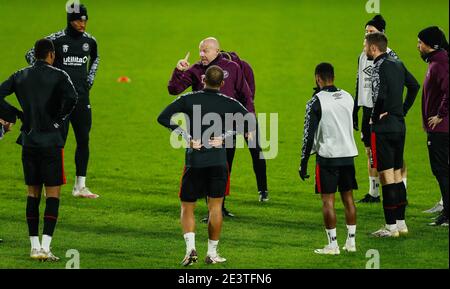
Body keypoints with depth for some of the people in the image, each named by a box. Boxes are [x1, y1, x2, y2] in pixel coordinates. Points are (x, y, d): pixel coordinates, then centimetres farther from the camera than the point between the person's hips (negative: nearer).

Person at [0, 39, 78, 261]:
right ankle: (45, 247, -10)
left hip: (28, 141, 4)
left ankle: (34, 246, 11)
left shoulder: (20, 76, 7)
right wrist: (60, 119, -5)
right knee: (53, 193, -1)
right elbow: (71, 98, -21)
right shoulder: (58, 76, -6)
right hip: (51, 141, -4)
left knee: (33, 193, 12)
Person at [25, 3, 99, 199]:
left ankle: (80, 186, 11)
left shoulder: (89, 41, 7)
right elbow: (31, 55, -1)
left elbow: (95, 59, 29)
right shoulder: (56, 40, -9)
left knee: (83, 140, 4)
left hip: (81, 97, 5)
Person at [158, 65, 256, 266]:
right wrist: (225, 136, -4)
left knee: (187, 208, 9)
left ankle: (190, 247, -10)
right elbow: (251, 121, -1)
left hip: (194, 161, 0)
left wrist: (187, 137, -7)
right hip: (218, 162, 0)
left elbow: (163, 117, -6)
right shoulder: (228, 103, 2)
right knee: (215, 207, 9)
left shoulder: (188, 99, 1)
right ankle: (212, 253, 10)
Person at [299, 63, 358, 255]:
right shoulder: (348, 97, 8)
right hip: (348, 153, 5)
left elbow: (309, 134, -10)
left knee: (328, 200, -1)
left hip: (327, 155, -5)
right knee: (348, 197, 11)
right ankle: (351, 242, 14)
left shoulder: (316, 102, -10)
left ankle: (332, 245, -2)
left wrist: (303, 163, -5)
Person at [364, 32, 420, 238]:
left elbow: (380, 96, -28)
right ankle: (401, 222, 18)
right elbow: (414, 86, 21)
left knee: (386, 176, -5)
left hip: (383, 128, -8)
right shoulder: (398, 65, 10)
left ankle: (391, 226, -3)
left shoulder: (379, 67, -15)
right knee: (397, 175, 15)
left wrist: (375, 117, -12)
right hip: (399, 126, 8)